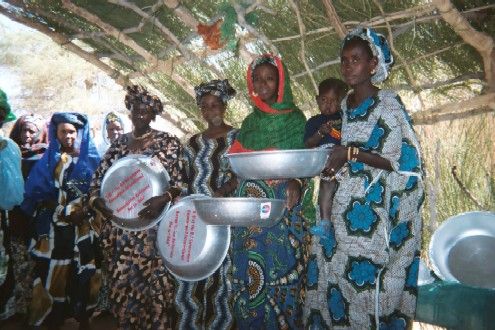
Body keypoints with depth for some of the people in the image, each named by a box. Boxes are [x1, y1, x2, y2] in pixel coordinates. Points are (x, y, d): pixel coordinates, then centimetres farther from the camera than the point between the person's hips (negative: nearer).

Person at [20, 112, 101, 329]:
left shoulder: (91, 159, 5)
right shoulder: (48, 160, 8)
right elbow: (34, 193, 3)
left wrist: (84, 210, -14)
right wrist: (58, 209, -10)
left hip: (84, 227, 0)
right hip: (55, 227, 1)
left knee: (83, 270, 3)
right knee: (55, 270, 1)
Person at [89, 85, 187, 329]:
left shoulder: (168, 142, 0)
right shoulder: (119, 143, 12)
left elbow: (181, 181, -5)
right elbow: (99, 178, 12)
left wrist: (164, 198, -23)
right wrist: (96, 200, -8)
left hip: (154, 228, -3)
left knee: (155, 283, -2)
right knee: (121, 283, 8)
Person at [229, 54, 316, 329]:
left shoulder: (294, 117, 4)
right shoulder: (249, 121, 17)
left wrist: (296, 184, -22)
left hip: (282, 204, -4)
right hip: (249, 205, 4)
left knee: (280, 266, -3)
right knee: (249, 271, 5)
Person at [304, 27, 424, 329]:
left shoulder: (388, 104, -7)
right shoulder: (346, 105, 12)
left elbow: (401, 162, -12)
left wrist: (353, 153, -20)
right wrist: (334, 159, 1)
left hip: (374, 210, -6)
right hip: (345, 206, 6)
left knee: (366, 280, -3)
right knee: (333, 275, 8)